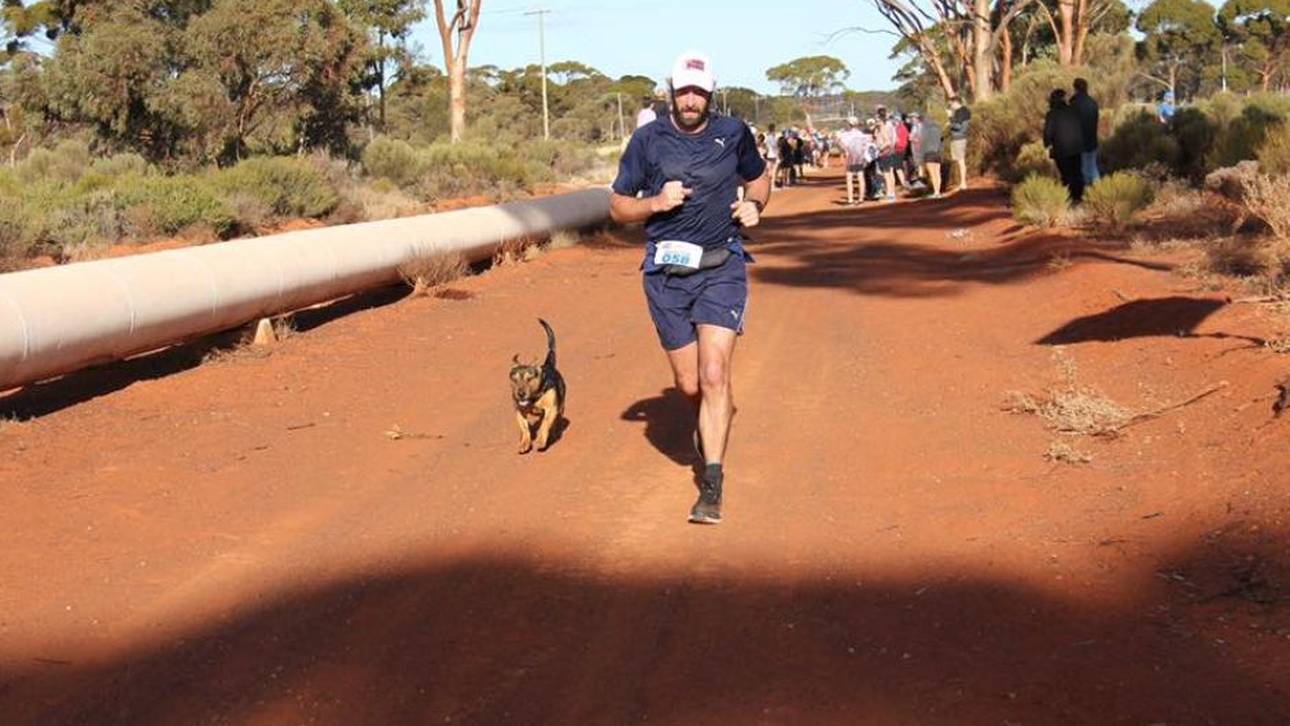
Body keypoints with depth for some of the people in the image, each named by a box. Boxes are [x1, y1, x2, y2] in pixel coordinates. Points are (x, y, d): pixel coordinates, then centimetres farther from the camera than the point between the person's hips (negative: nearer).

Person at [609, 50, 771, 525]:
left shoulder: (734, 134, 3)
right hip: (666, 272, 1)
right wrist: (656, 202, -13)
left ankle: (711, 487, -11)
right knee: (689, 385, 8)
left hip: (722, 268, -1)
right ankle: (711, 419, 45)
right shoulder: (648, 141, 0)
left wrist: (754, 206, 0)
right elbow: (618, 207, 6)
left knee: (714, 375, -14)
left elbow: (759, 178, 22)